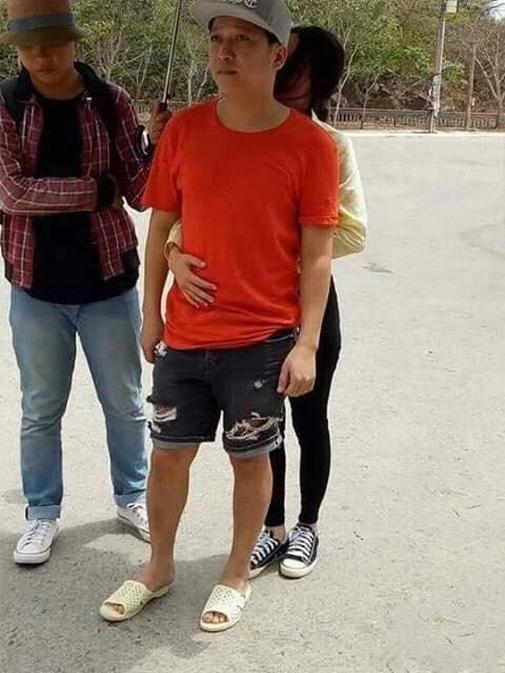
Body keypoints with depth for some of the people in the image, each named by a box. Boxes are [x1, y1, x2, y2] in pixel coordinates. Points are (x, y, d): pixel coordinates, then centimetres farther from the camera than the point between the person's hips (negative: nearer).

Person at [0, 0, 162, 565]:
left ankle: (132, 497, 35)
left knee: (124, 403, 14)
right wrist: (96, 189, -18)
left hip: (108, 279, 1)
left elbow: (140, 192, -5)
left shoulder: (110, 102, -4)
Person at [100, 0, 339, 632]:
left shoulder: (310, 145, -10)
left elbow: (316, 254, -8)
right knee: (167, 453, 14)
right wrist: (151, 315, 7)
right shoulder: (183, 130, -2)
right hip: (184, 336, 3)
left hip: (263, 341, -3)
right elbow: (161, 228, 6)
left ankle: (236, 576, 34)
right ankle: (159, 568, 37)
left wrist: (306, 344, -10)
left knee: (250, 458, 12)